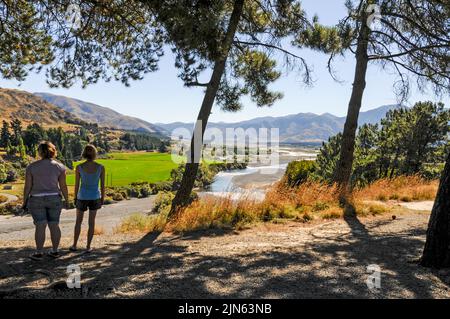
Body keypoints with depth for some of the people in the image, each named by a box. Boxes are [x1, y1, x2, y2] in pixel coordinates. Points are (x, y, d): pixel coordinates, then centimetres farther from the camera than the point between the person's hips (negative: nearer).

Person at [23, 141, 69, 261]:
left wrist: (25, 201, 5)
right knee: (54, 225, 8)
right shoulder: (59, 166, -5)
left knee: (40, 226, 2)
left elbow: (27, 186, -5)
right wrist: (67, 200, 5)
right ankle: (55, 251, 13)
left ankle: (39, 253, 7)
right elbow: (63, 186, -5)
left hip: (36, 200, -1)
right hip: (54, 199, 1)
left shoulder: (32, 167, -5)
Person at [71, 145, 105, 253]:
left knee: (78, 221, 20)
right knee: (91, 222, 12)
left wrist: (75, 198, 9)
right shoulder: (101, 167, -12)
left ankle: (74, 245, 25)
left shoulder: (79, 167, -13)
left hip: (82, 197, 0)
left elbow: (77, 185, -5)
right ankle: (88, 247, 15)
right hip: (94, 197, 0)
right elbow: (103, 185, -6)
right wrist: (102, 199, 6)